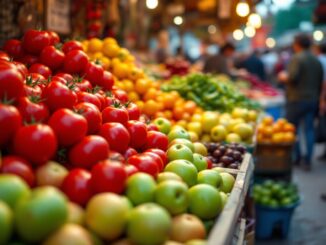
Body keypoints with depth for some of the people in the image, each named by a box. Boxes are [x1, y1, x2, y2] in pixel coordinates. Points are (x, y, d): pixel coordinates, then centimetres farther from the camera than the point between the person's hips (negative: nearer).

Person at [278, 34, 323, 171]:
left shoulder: (296, 58, -11)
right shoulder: (317, 61, 12)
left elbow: (293, 77, -21)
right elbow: (320, 82, 15)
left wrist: (283, 77, -1)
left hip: (297, 99, -6)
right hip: (313, 100, 6)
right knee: (309, 130, 7)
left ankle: (296, 157, 14)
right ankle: (307, 161, 7)